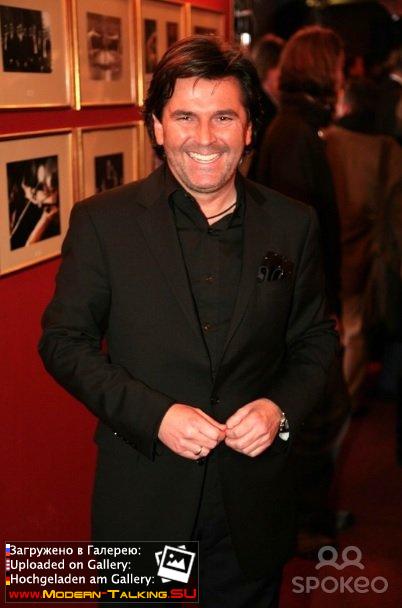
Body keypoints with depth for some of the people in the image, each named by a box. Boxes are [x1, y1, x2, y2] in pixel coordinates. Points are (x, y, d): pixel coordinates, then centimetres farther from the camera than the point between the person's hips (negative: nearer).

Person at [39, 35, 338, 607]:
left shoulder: (293, 224, -2)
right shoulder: (102, 221, -8)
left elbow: (316, 339, 7)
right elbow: (63, 340, -6)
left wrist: (282, 408, -12)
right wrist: (153, 416, -18)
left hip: (253, 499, 2)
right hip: (142, 499, -1)